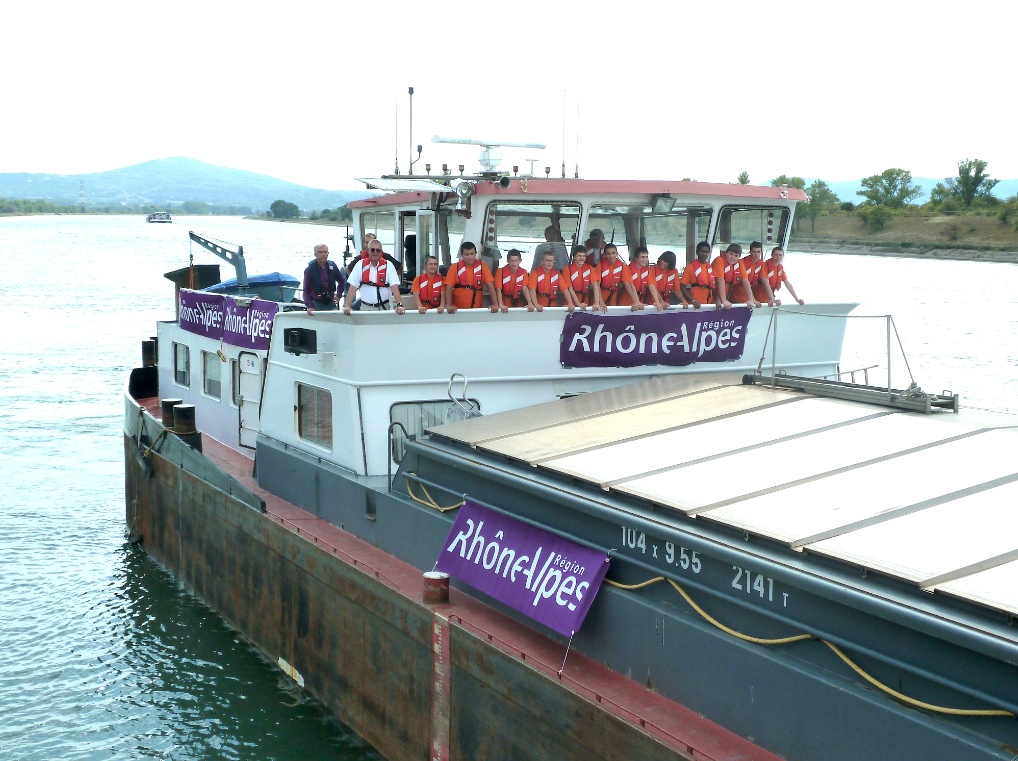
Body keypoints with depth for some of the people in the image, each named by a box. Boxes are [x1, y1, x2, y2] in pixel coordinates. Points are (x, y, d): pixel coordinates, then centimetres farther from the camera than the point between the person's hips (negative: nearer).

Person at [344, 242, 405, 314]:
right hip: (365, 307, 0)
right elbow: (353, 287, -3)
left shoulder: (388, 266, -2)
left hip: (383, 307, 0)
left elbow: (394, 286, -9)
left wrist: (399, 305, -21)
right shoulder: (360, 265, 0)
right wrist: (347, 306, -11)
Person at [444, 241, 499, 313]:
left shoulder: (482, 266, 1)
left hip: (477, 309, 1)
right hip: (457, 310, -1)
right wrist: (448, 305, -22)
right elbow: (448, 287, -8)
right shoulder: (455, 267, -1)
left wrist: (495, 304, -15)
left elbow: (490, 286, -4)